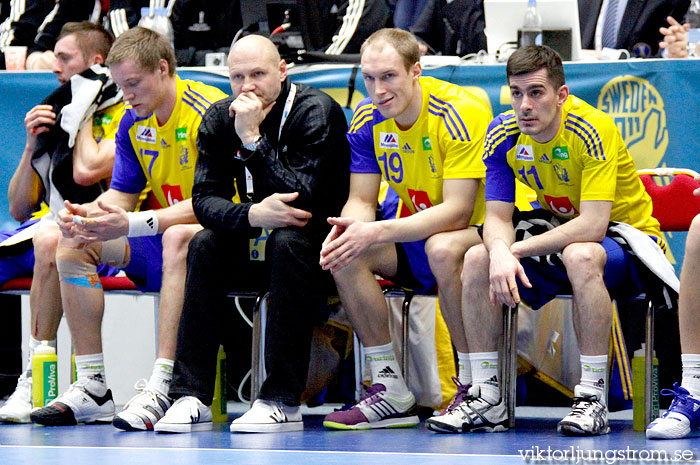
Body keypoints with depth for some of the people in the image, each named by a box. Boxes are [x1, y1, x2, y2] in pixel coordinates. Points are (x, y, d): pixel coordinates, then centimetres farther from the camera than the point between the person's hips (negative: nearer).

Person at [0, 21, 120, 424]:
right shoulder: (55, 116, 19)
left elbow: (85, 171, -21)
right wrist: (32, 145, 1)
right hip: (49, 224, 7)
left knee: (49, 238, -37)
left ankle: (36, 381, -33)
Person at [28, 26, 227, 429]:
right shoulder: (134, 122, 5)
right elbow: (122, 195, 10)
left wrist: (131, 224, -34)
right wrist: (87, 214, -15)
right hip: (163, 236, 8)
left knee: (178, 237, -40)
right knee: (74, 242, -9)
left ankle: (162, 389, -45)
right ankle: (92, 389, -14)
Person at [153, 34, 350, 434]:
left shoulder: (318, 112, -18)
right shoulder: (219, 119, -2)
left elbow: (302, 199, -28)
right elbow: (205, 199, -10)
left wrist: (254, 137, -30)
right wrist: (252, 214, -30)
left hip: (321, 240, -5)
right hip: (257, 242, 5)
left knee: (287, 241, -35)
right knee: (205, 244, -21)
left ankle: (282, 402, -36)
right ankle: (191, 396, -24)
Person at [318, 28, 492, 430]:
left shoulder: (462, 112, -24)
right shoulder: (368, 120, -4)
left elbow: (457, 212, -29)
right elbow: (362, 200, -1)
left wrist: (378, 232, -38)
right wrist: (350, 227, -27)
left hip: (482, 231, -6)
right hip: (419, 233, 6)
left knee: (442, 248, -39)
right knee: (345, 253, -19)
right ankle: (392, 393, -13)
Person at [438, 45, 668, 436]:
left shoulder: (594, 130, -26)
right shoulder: (504, 133, -8)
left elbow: (592, 226, -33)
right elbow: (498, 217, -8)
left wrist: (519, 249, -29)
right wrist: (501, 253, -31)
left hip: (628, 237, -6)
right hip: (561, 234, 6)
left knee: (580, 255, -38)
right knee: (478, 260, -14)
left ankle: (594, 398, -33)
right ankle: (486, 399, -9)